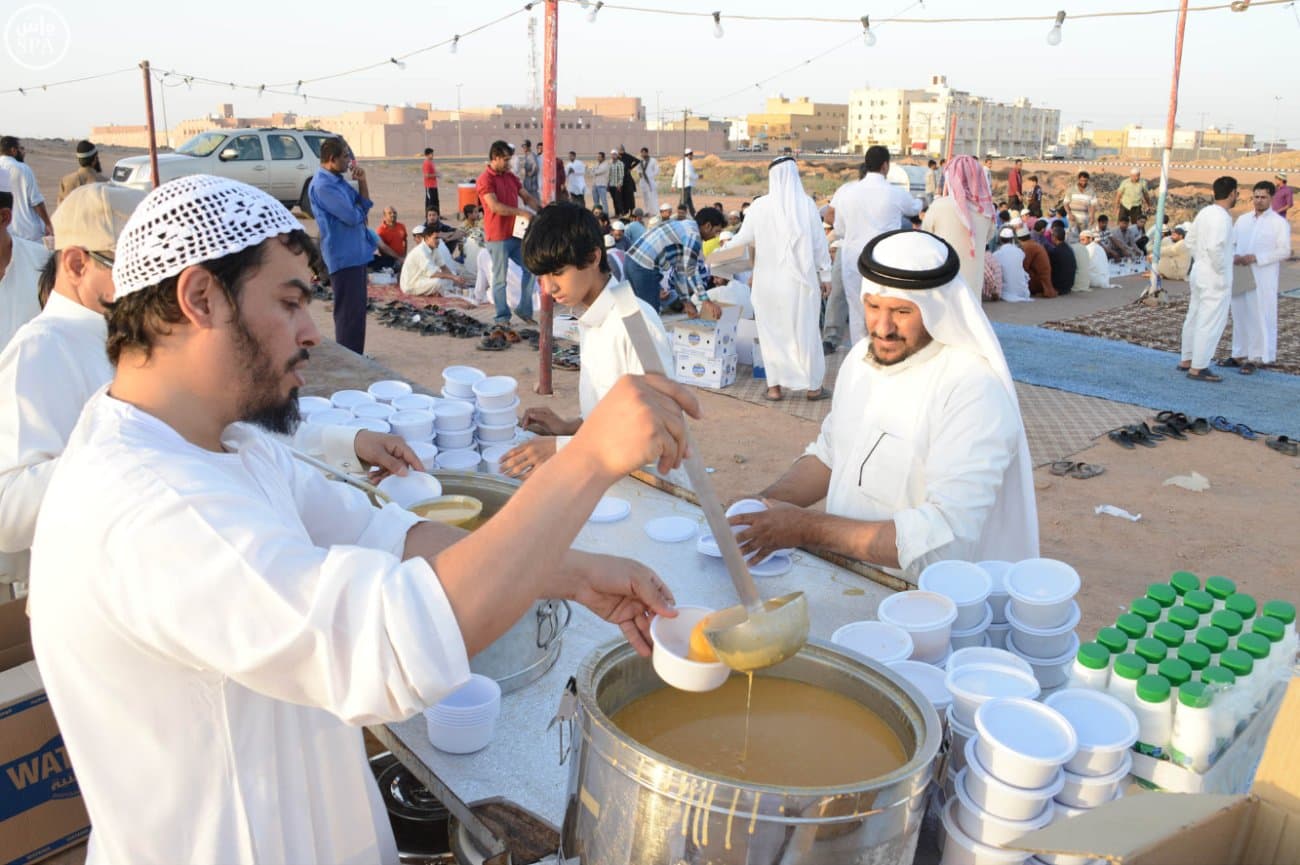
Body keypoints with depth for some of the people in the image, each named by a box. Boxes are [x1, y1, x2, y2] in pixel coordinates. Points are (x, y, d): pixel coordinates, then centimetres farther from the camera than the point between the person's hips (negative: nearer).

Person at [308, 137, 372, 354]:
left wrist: (362, 182, -1)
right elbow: (352, 216, -22)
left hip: (356, 253, 10)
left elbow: (364, 205, 13)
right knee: (349, 311, -5)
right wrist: (359, 209, 0)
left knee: (358, 308, 17)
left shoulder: (338, 180, 13)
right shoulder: (323, 185, -18)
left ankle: (355, 356, 27)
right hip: (343, 256, -10)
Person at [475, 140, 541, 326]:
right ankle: (502, 316, 10)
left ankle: (524, 310, 19)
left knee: (530, 267, 8)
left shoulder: (510, 177, 13)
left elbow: (527, 196, 14)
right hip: (497, 237, -8)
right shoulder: (485, 179, -11)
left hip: (515, 233, 8)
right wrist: (521, 212, -20)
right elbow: (494, 206, -21)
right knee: (500, 278, 0)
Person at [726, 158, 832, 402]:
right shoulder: (806, 204, -6)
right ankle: (812, 385, 17)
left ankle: (775, 385, 14)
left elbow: (744, 239, 4)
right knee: (805, 329, 10)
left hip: (769, 279, 0)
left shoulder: (760, 206, -6)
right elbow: (819, 243, -1)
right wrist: (825, 276, 9)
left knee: (773, 330, 11)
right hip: (801, 278, 0)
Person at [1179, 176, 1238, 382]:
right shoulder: (1222, 217, -20)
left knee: (1194, 317, 17)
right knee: (1211, 323, -4)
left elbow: (1190, 239, 15)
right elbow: (1215, 247, -29)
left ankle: (1186, 360, 28)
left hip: (1200, 272, 10)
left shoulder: (1205, 212, 7)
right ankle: (1198, 368, 0)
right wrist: (1221, 270, -17)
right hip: (1215, 278, -9)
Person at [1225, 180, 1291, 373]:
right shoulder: (1242, 219, 13)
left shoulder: (1279, 223, -2)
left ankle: (1257, 357, 2)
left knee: (1261, 317, -3)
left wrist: (1255, 258, -18)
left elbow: (1284, 251, -7)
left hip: (1263, 279, -5)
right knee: (1240, 315, 9)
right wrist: (1234, 256, -6)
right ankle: (1240, 354, 19)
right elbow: (1232, 243, 17)